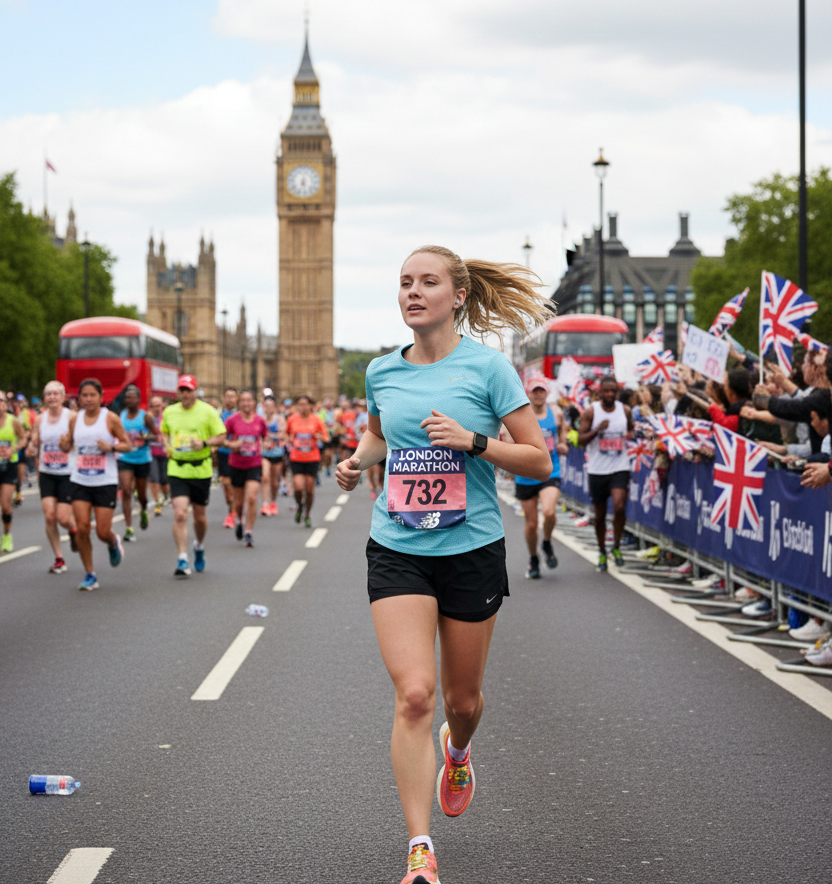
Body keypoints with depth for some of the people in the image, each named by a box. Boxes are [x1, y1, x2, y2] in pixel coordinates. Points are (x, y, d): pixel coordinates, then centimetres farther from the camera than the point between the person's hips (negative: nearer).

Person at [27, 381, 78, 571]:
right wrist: (31, 449, -11)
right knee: (49, 516, -6)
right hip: (46, 474, 3)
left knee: (63, 518, -7)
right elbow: (34, 443, 11)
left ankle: (74, 531, 31)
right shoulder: (39, 419, 4)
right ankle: (59, 559, 7)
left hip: (68, 474, -3)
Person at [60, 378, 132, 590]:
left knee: (103, 532, -4)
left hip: (106, 482, -2)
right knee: (82, 527, -7)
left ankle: (114, 543, 35)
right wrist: (63, 444, -11)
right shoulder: (74, 419, 4)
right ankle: (90, 575, 7)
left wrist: (111, 447, -20)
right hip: (80, 481, 2)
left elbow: (127, 445, 0)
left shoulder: (111, 418, -5)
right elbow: (69, 446, 12)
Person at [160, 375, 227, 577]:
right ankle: (182, 561, -11)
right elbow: (164, 432, 25)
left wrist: (204, 443, -19)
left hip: (201, 470, -1)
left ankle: (199, 546, 42)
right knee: (180, 514, -14)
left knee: (200, 517, 11)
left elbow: (221, 437, -1)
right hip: (177, 470, 1)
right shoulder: (169, 412, 6)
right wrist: (167, 446, 5)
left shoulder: (207, 411, -3)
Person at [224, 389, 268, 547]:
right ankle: (240, 520, 43)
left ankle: (249, 532, -5)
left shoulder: (260, 421, 0)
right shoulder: (232, 420, -5)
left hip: (255, 465, 0)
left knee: (252, 498, -14)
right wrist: (231, 445, -17)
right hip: (236, 465, 0)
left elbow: (265, 438, 17)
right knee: (239, 501, 10)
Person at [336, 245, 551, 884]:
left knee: (462, 697, 13)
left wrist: (473, 440, -20)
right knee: (414, 693, -14)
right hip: (397, 550, 1)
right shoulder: (382, 372, 5)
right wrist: (357, 460, 6)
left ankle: (458, 751, 52)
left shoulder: (487, 367, -7)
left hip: (472, 549, -1)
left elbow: (539, 461, -6)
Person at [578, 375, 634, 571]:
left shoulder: (625, 411, 4)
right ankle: (602, 552, 26)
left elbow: (631, 430, 22)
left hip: (620, 468, 0)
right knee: (600, 514, 8)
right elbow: (581, 440, -6)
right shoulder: (591, 412, -3)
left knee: (619, 506, -20)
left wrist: (631, 435, -3)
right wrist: (597, 429, -22)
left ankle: (617, 546, -1)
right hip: (597, 470, 0)